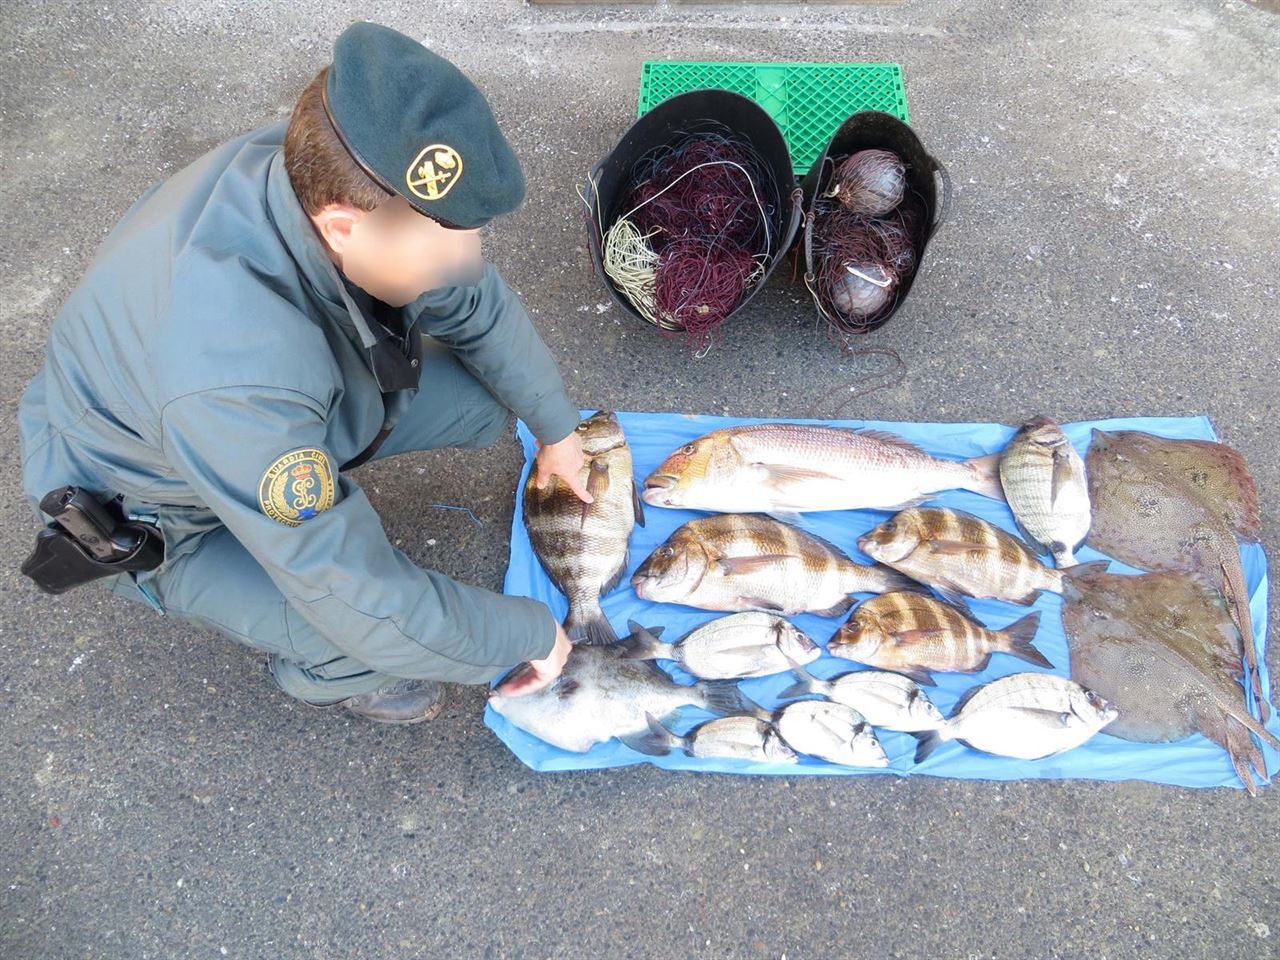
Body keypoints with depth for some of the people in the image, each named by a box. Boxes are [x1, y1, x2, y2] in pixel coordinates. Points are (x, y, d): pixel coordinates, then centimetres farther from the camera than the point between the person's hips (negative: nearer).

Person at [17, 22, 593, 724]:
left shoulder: (330, 177, -24)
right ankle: (314, 670, 10)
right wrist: (532, 633, -23)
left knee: (484, 397, -7)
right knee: (373, 640, -26)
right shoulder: (235, 380, -45)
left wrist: (557, 428, 4)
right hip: (156, 513, -6)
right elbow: (368, 606, -37)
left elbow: (479, 306, -5)